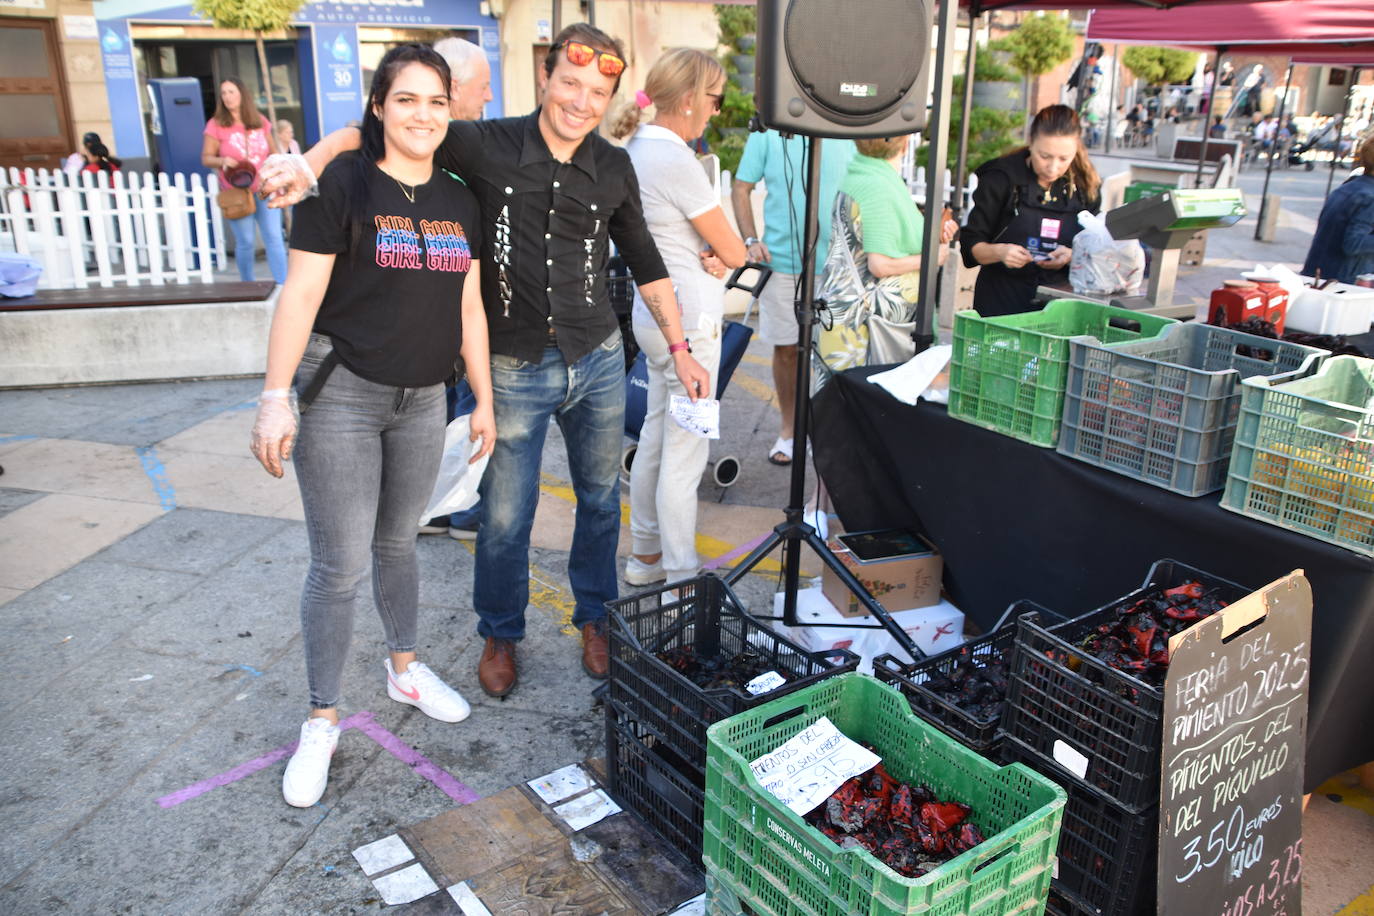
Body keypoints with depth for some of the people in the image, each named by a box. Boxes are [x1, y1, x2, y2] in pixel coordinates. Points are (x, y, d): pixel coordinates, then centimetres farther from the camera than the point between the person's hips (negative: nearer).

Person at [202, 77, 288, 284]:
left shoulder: (260, 121, 8)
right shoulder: (216, 124, 0)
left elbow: (273, 152, 16)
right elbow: (206, 158, 0)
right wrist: (223, 161, -21)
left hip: (264, 191, 2)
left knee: (274, 239, -4)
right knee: (245, 243, 0)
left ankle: (283, 285, -2)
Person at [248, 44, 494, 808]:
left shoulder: (460, 201, 8)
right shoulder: (342, 184, -8)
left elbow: (469, 306, 12)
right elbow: (302, 294, -11)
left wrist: (484, 398, 11)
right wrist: (276, 396, -17)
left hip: (422, 400, 5)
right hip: (341, 394, -5)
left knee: (398, 543, 19)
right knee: (340, 566, -2)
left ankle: (405, 667, 39)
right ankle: (323, 721, 14)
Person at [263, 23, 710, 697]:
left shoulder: (613, 168, 2)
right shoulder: (488, 146, -8)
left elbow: (644, 263, 11)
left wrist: (679, 349, 9)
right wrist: (308, 162, -27)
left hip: (598, 362, 3)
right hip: (515, 369, -3)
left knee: (600, 500, 15)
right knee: (505, 517, 5)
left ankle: (594, 618, 38)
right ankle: (500, 634, 30)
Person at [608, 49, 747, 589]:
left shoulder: (637, 149, 10)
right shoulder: (675, 160, -19)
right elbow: (735, 252, -14)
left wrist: (706, 253, -4)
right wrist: (721, 254, 5)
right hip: (689, 321, -10)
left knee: (656, 435, 17)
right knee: (685, 452, -3)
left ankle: (645, 555, 29)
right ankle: (682, 580, 6)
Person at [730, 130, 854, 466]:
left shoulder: (847, 136, 2)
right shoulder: (769, 132, 0)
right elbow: (741, 188, 4)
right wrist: (751, 240, -7)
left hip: (832, 264, 0)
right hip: (781, 260, 0)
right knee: (785, 348, 9)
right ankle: (788, 427, 27)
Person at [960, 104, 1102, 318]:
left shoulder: (1085, 187, 7)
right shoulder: (1002, 178, -2)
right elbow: (970, 244, -1)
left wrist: (1071, 256, -10)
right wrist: (999, 252, -21)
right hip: (1000, 300, -2)